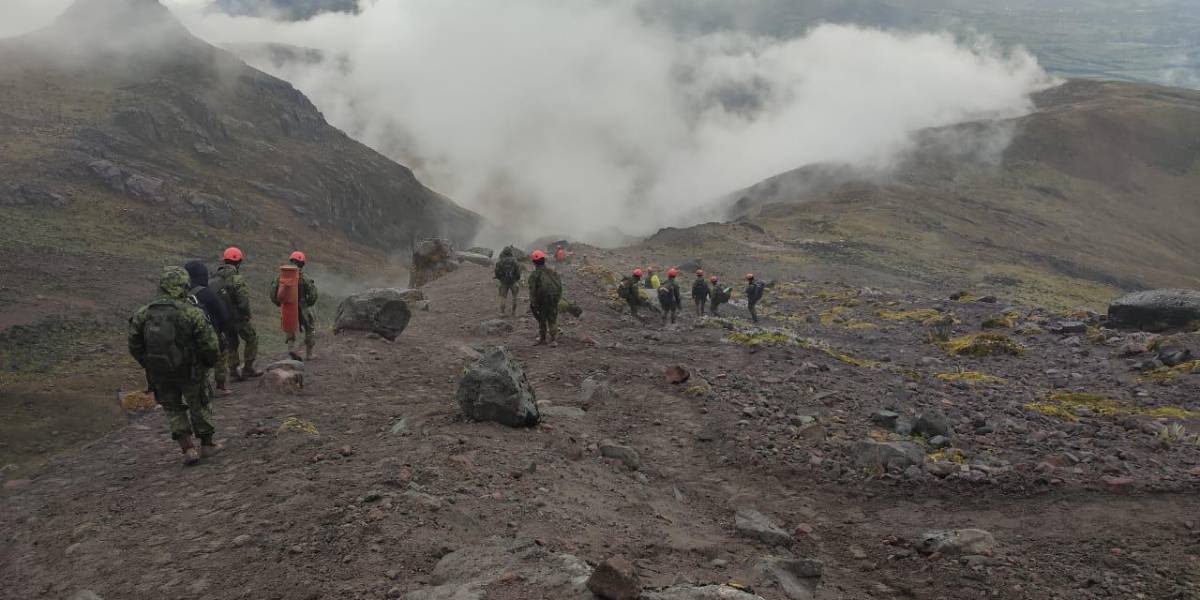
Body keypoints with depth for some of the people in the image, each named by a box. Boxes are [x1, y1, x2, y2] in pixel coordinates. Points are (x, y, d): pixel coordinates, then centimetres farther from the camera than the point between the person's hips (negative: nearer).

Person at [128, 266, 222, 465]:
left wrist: (149, 365, 17)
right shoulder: (193, 313, -18)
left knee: (172, 408, 19)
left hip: (159, 374, 3)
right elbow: (210, 345, -16)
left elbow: (134, 347, 1)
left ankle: (188, 449, 10)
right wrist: (211, 362, 5)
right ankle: (207, 445, 29)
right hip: (190, 371, -3)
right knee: (199, 406, 18)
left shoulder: (142, 314, -6)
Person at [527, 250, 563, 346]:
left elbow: (532, 290, -13)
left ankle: (542, 338, 26)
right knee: (553, 321, 9)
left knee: (542, 320, 16)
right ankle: (554, 340, 3)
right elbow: (560, 285, 5)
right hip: (554, 301, 3)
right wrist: (558, 297, 13)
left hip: (541, 302, -2)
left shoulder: (534, 275, -10)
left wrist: (533, 304, -7)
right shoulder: (552, 271, 3)